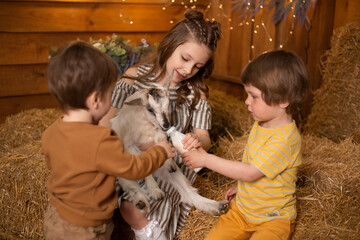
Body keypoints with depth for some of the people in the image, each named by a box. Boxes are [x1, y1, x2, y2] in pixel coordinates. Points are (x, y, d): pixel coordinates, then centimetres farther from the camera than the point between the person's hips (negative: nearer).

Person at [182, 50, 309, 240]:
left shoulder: (285, 139, -26)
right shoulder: (260, 125, 3)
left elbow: (249, 172, -26)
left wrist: (206, 159, -23)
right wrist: (240, 186, 11)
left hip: (273, 219, -6)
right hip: (242, 210, 7)